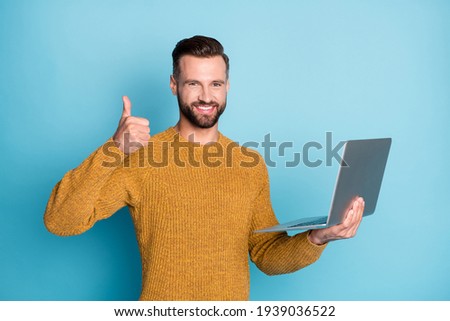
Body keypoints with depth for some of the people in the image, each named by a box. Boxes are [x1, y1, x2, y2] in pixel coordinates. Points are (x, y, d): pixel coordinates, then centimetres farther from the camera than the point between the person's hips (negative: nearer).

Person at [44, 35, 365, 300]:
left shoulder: (252, 165, -1)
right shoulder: (140, 157, -11)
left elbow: (267, 256, 3)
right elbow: (60, 221, -18)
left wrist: (316, 239, -15)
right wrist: (114, 150, -28)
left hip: (234, 308, 3)